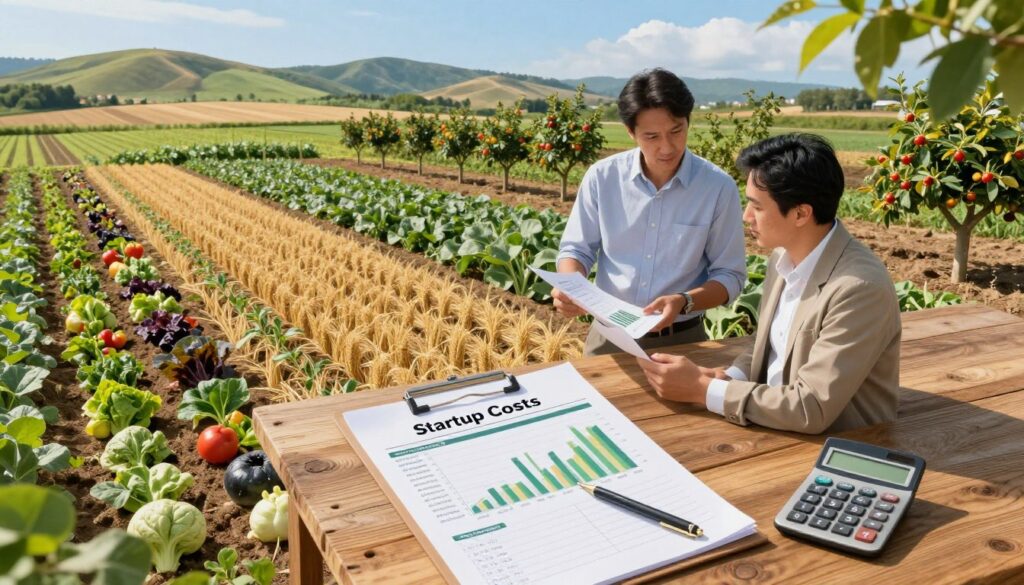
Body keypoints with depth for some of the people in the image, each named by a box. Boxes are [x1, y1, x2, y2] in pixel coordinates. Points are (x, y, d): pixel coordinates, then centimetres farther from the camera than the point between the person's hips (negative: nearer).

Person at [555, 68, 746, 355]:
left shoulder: (718, 186, -9)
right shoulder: (602, 177, -6)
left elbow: (729, 275, -4)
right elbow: (576, 248, 3)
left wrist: (684, 302, -23)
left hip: (681, 339, -1)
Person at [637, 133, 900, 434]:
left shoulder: (860, 287, -25)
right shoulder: (785, 257, 0)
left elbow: (812, 409, -26)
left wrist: (704, 389, -21)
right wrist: (730, 378, -7)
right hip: (775, 428, 6)